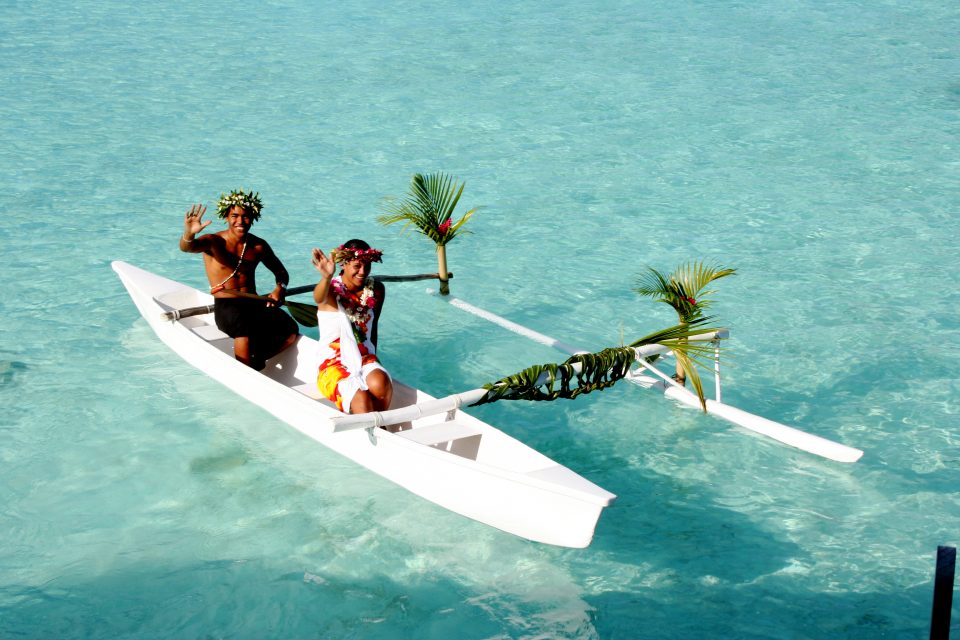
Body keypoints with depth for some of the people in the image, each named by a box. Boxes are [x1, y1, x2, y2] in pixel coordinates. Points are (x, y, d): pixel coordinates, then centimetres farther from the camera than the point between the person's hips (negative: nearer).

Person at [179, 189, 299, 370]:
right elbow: (187, 247, -26)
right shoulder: (213, 242, -5)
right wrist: (188, 235, -51)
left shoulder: (258, 246, 9)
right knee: (244, 326, -38)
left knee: (290, 331, -19)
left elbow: (281, 272, 22)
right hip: (225, 307, -5)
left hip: (255, 304, 5)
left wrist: (280, 288, -2)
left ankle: (256, 359, 2)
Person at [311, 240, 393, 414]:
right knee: (361, 398, -33)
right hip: (334, 365, -4)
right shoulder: (332, 289, -9)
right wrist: (326, 277, -57)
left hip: (365, 360, 4)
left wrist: (373, 357, 12)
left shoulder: (376, 290, 6)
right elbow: (319, 298, -35)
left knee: (380, 384, -31)